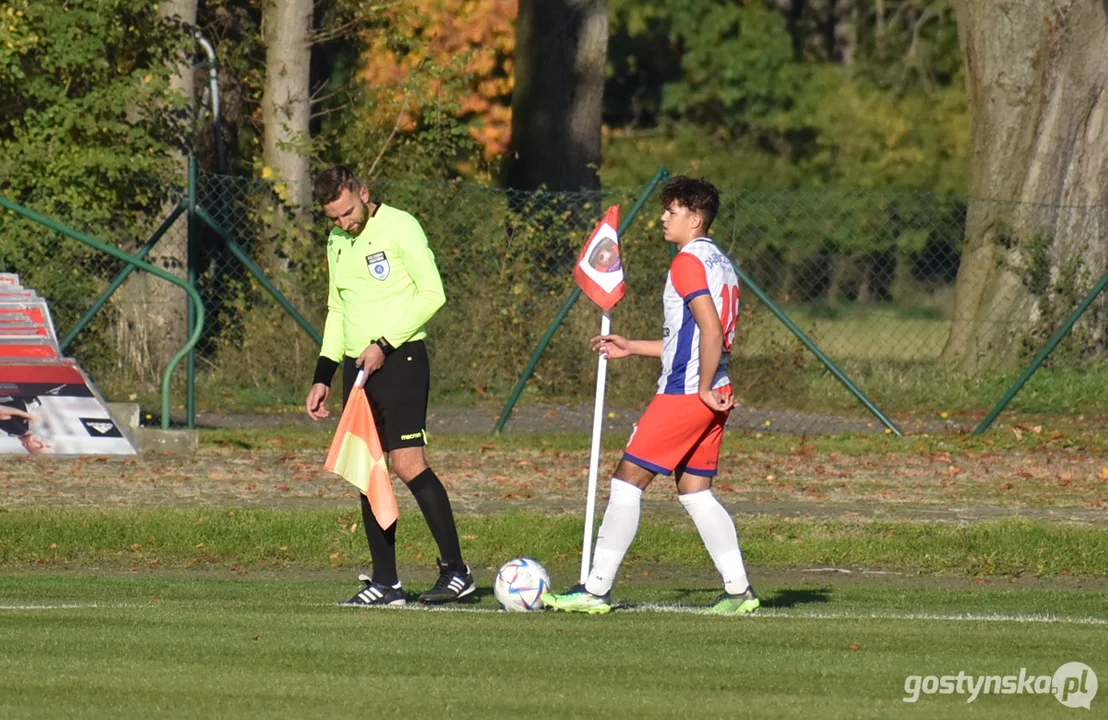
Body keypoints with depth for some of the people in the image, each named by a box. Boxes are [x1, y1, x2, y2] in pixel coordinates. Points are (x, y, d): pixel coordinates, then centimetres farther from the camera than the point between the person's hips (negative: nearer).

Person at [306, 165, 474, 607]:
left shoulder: (399, 227, -7)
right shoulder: (337, 242, 16)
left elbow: (432, 293, -12)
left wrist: (384, 344, -15)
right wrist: (323, 376, 17)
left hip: (400, 360, -7)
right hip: (356, 367, 7)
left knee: (407, 463, -15)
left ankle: (455, 570, -10)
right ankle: (384, 583, 7)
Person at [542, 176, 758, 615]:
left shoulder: (688, 262, -12)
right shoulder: (719, 263, 18)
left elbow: (711, 331, -23)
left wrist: (704, 389, -17)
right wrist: (632, 347, 27)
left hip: (684, 394, -9)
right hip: (711, 395, 9)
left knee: (628, 480, -5)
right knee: (694, 490, 13)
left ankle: (596, 589, -6)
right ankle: (738, 590, 7)